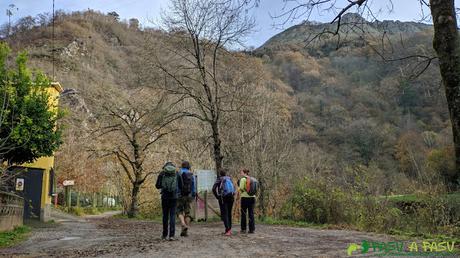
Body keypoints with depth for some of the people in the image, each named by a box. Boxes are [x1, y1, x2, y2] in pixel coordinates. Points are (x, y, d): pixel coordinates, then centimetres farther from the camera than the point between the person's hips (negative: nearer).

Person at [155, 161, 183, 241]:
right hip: (174, 196, -1)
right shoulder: (177, 174, 5)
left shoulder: (162, 174, 4)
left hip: (165, 197, 1)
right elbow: (181, 186, 7)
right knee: (172, 216, 0)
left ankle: (165, 235, 18)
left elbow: (157, 186, 3)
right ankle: (172, 235, -8)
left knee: (165, 216, 11)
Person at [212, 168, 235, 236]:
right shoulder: (229, 178, 11)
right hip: (231, 198, 4)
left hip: (223, 198, -4)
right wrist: (232, 196, 13)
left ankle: (228, 230, -16)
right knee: (229, 213, 16)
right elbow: (234, 188, 9)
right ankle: (229, 229, 21)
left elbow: (214, 189, -10)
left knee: (224, 214, -4)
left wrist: (217, 197, 0)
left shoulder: (219, 179, -1)